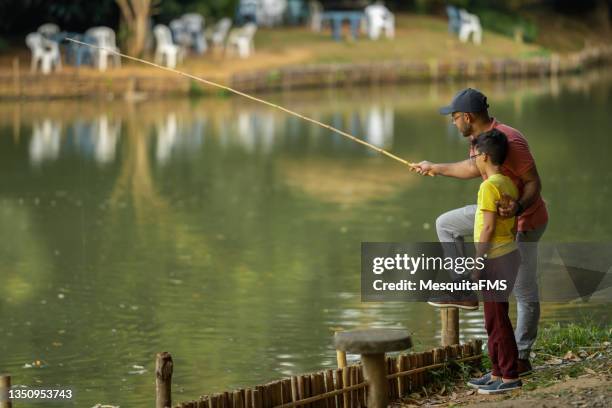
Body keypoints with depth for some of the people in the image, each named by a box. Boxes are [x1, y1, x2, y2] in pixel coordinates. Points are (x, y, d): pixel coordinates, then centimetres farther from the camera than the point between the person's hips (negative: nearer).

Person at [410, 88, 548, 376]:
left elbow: (534, 183, -26)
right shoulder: (478, 138, -2)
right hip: (500, 211, 9)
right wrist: (435, 168, 17)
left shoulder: (509, 141, -29)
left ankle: (521, 359, 9)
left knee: (524, 292, 0)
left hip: (524, 221, -9)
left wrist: (518, 208, -42)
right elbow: (474, 168, 14)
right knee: (446, 223, 13)